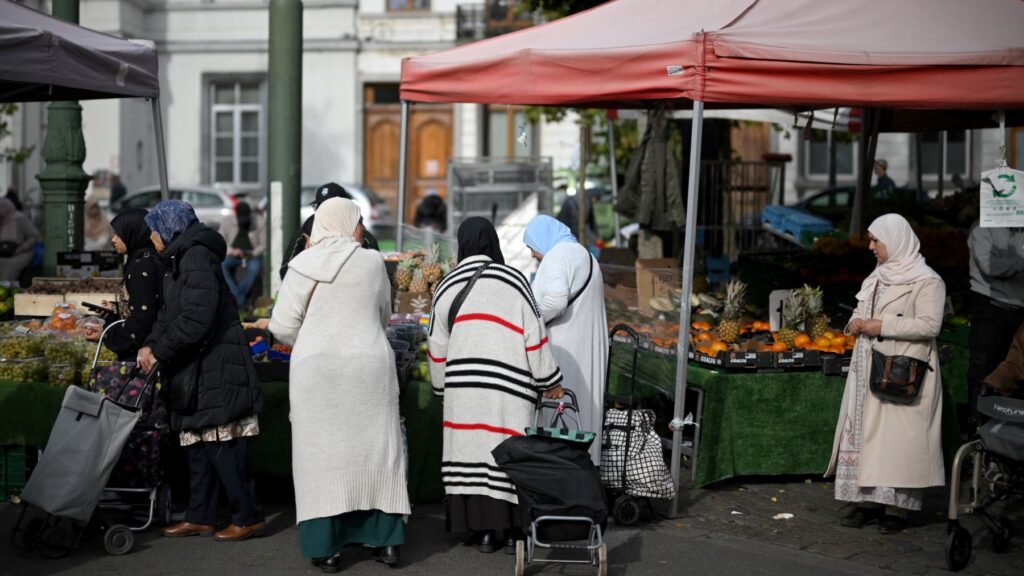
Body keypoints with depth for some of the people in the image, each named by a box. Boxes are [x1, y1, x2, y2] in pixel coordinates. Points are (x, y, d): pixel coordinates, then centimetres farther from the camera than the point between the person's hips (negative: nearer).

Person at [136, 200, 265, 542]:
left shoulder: (197, 257, -15)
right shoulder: (179, 259, 17)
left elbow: (195, 318, -23)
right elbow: (168, 314, 17)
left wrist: (159, 351, -17)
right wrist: (151, 345, 0)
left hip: (215, 369, -10)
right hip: (194, 372, 10)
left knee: (223, 447, -7)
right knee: (196, 444, 13)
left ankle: (248, 517, 0)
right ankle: (200, 517, 20)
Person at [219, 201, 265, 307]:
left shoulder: (259, 221, -5)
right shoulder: (227, 221, -3)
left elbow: (263, 244, 0)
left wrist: (252, 253, -19)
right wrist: (232, 251, -19)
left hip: (252, 255, -1)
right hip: (232, 255, 2)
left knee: (255, 267, -37)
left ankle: (235, 299, -26)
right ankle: (240, 298, -33)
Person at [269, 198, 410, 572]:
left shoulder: (303, 266, -2)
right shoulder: (373, 262, 1)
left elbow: (282, 326, -2)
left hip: (316, 368, -1)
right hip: (370, 366, 1)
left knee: (322, 451, 4)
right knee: (375, 448, 9)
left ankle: (326, 546, 4)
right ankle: (386, 540, 11)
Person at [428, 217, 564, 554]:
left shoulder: (447, 287, 8)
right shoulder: (513, 282, -1)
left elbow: (437, 347, 12)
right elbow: (535, 336, -2)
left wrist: (442, 389, 24)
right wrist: (550, 382, 7)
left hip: (463, 385, 2)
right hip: (509, 387, -2)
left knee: (472, 452, 6)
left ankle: (483, 530, 8)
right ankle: (510, 530, 7)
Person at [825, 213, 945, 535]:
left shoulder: (926, 281, -8)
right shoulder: (878, 276, 16)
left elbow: (930, 325, -18)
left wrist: (882, 326, -17)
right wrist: (858, 322, 5)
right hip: (869, 370, 8)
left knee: (897, 438, -8)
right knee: (863, 433, 5)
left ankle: (896, 508, -4)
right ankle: (868, 501, 10)